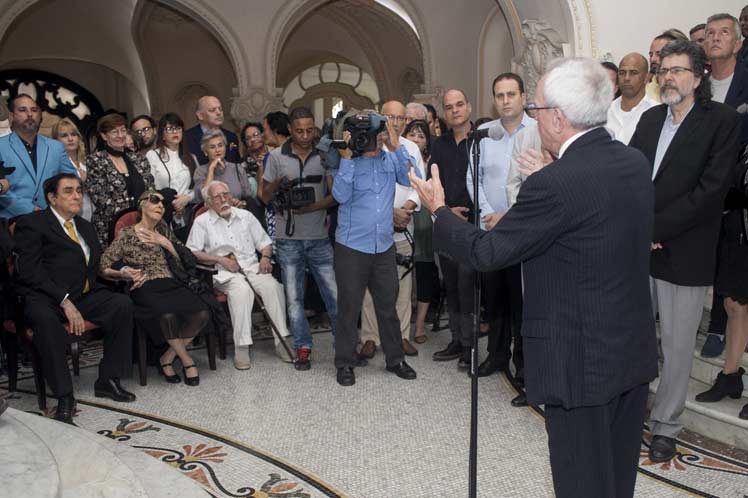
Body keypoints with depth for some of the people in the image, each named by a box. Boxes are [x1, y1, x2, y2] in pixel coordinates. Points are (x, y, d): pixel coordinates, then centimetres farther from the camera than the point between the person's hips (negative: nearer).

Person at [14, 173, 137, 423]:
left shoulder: (85, 226, 24)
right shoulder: (32, 223, 1)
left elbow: (99, 264, 22)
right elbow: (30, 271, -11)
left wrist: (124, 270, -1)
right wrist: (64, 301, -20)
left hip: (83, 295, 6)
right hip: (44, 297, -6)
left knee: (123, 303, -18)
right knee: (45, 318, -37)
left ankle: (108, 380, -9)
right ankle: (64, 396, -27)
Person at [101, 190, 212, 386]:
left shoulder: (163, 230, 19)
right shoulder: (126, 235, 7)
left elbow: (184, 263, 10)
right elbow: (103, 267, 6)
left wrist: (165, 242, -2)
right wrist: (123, 272, -12)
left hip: (171, 285, 4)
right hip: (146, 290, -4)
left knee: (202, 314, -25)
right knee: (168, 315, -37)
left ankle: (168, 357, -6)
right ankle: (187, 360, -10)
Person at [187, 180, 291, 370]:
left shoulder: (245, 216, 17)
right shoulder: (202, 222, 8)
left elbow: (264, 242, 20)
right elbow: (192, 253, 0)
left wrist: (265, 257, -2)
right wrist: (221, 260, -9)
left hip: (252, 267, 3)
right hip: (225, 273, -3)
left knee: (273, 286, -28)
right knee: (242, 289, -36)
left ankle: (281, 341, -22)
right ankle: (241, 347, -32)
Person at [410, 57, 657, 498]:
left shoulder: (556, 184, -25)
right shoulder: (636, 163, 1)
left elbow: (485, 253, -18)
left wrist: (439, 209, -2)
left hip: (581, 361, -8)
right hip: (635, 351, 8)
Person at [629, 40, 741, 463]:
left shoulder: (722, 121, -3)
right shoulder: (650, 119, 12)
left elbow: (711, 189, -13)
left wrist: (655, 228, -16)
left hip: (685, 252, -4)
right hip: (638, 248, 4)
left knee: (677, 345, 7)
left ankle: (666, 425, 23)